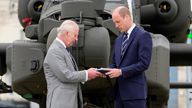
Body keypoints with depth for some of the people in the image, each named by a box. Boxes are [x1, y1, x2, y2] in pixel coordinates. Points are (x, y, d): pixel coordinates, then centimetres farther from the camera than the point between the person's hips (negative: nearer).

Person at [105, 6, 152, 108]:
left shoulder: (143, 36, -6)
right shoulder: (119, 39, 19)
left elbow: (144, 63, -14)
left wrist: (121, 71, -17)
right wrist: (109, 71, 0)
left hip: (135, 92, -8)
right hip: (119, 92, 8)